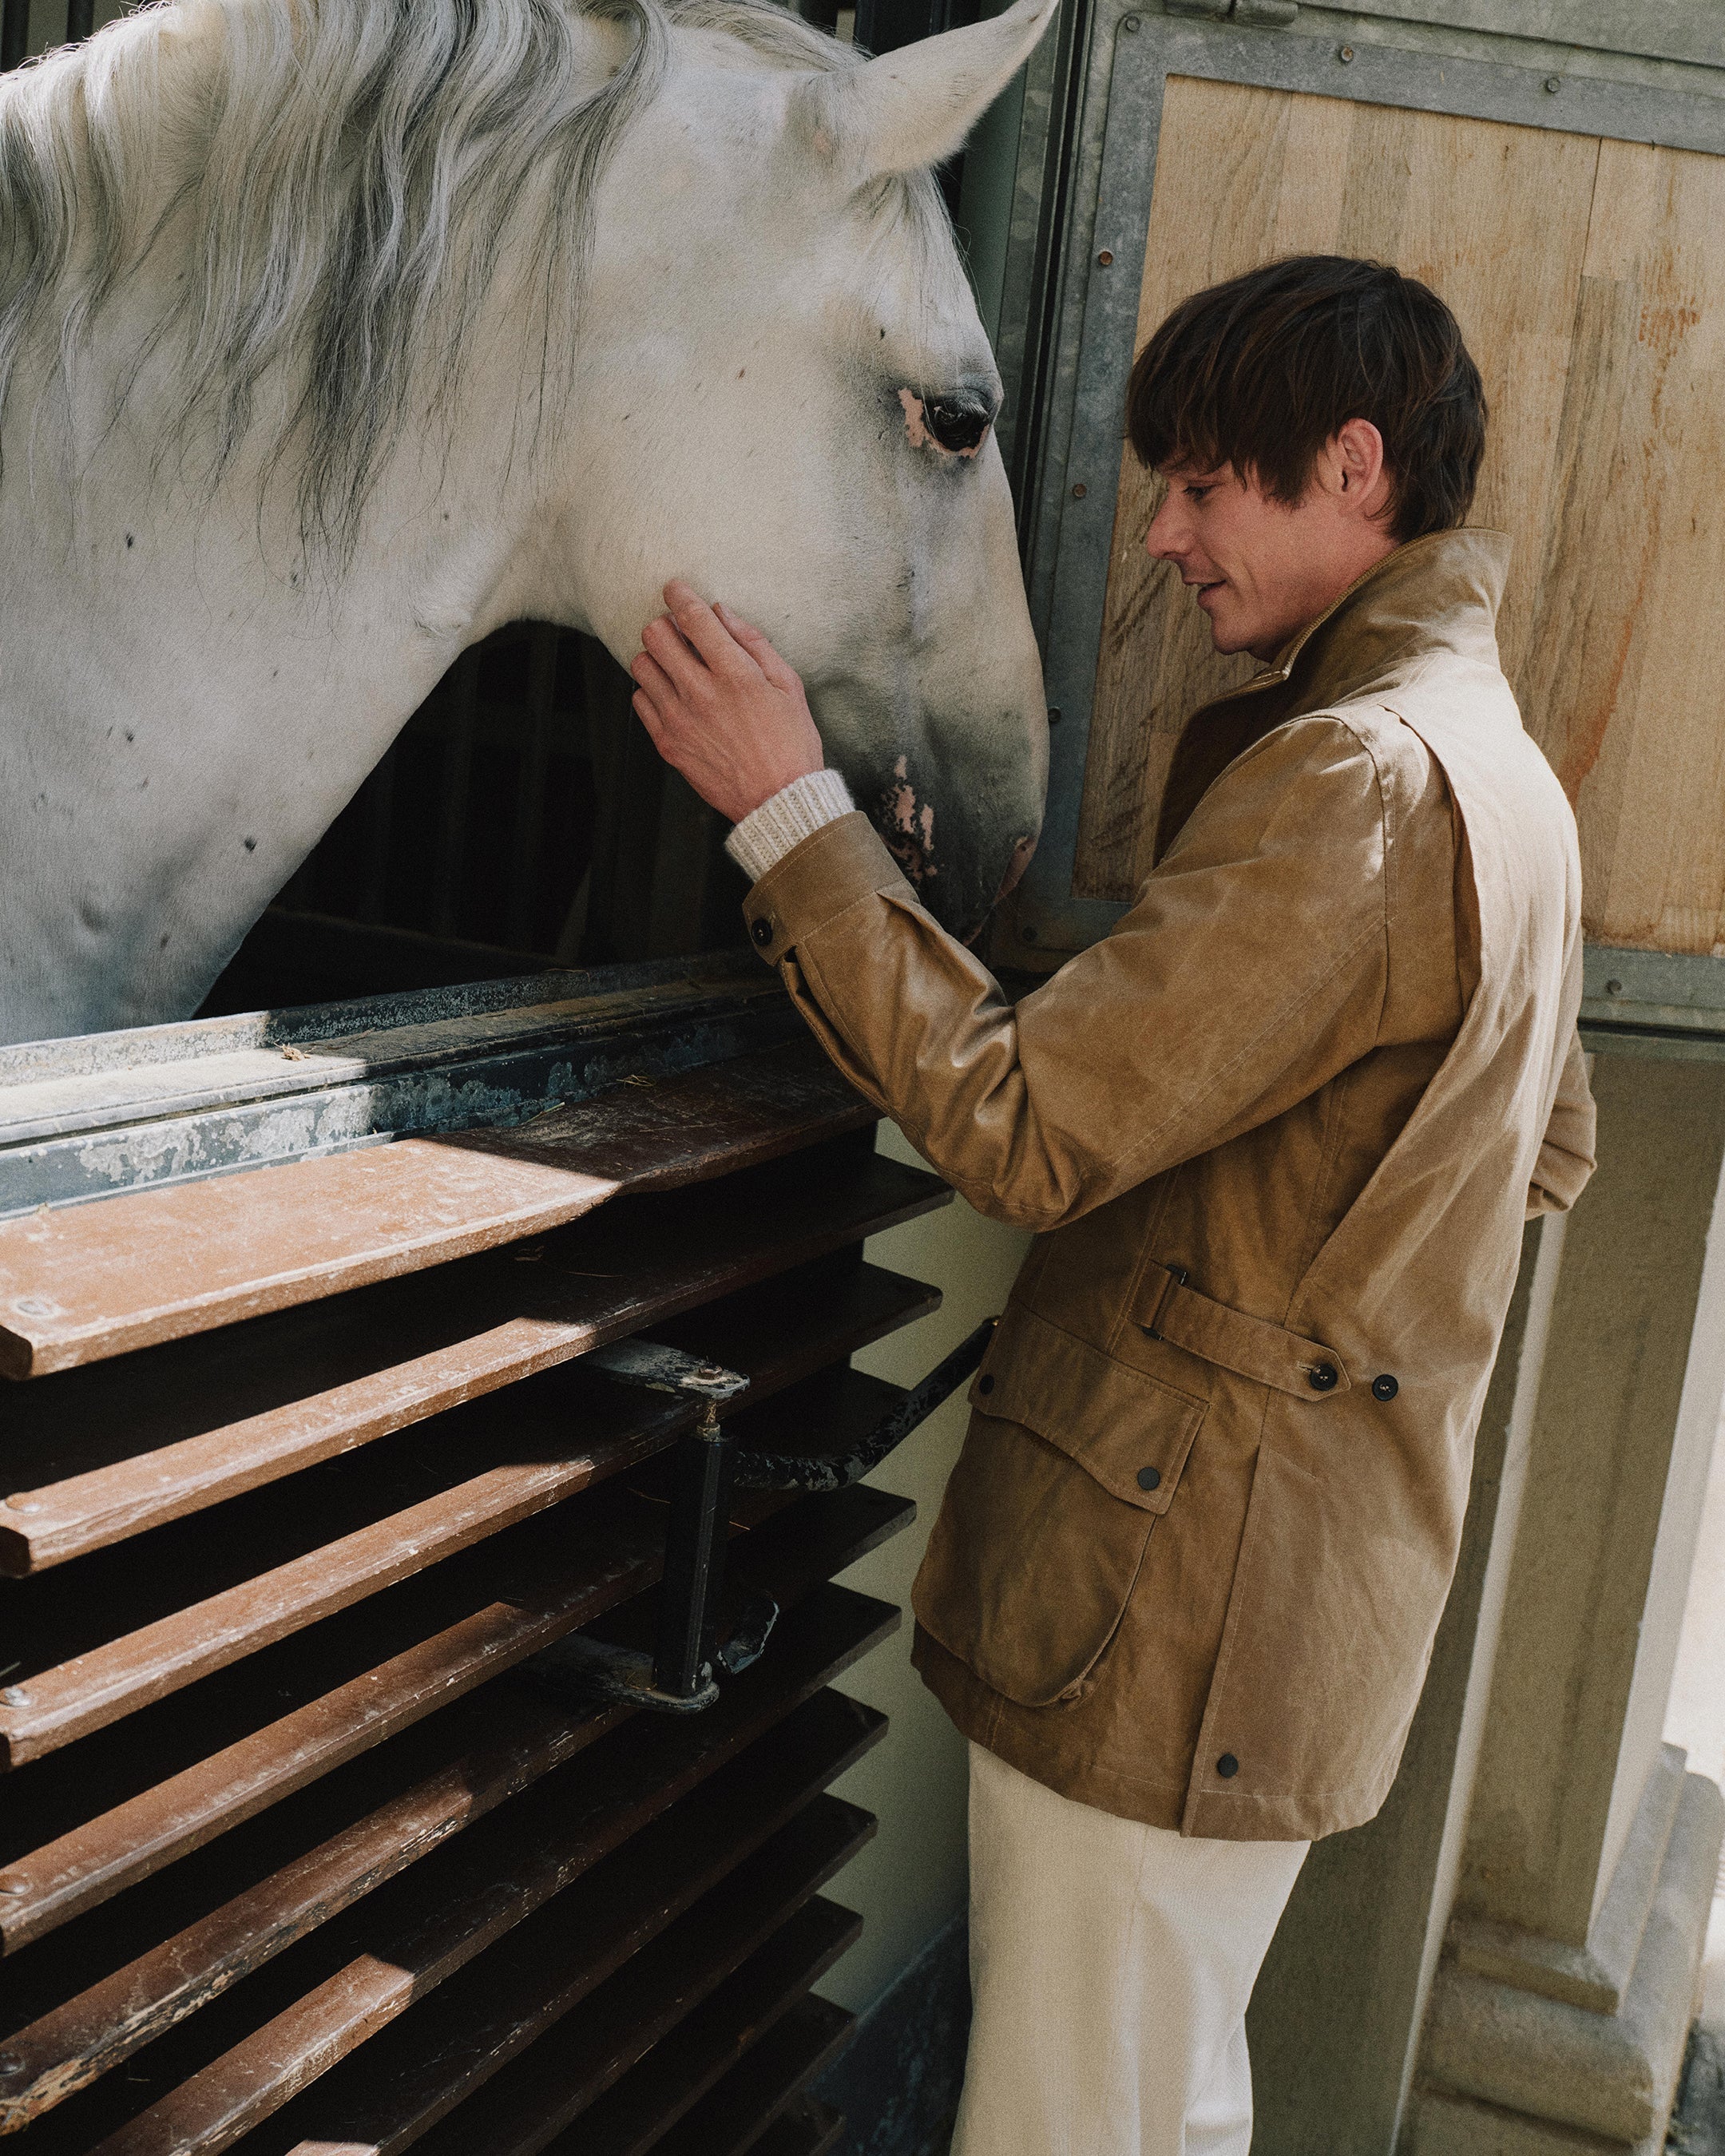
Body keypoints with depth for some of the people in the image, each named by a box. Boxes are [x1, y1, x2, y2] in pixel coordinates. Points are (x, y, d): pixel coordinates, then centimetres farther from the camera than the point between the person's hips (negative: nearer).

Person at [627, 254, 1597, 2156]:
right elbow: (1552, 1148, 24)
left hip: (1174, 1606, -10)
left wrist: (788, 811, -18)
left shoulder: (1352, 777, -21)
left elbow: (1021, 1127, -24)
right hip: (1318, 1572, 10)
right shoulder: (1502, 769, 13)